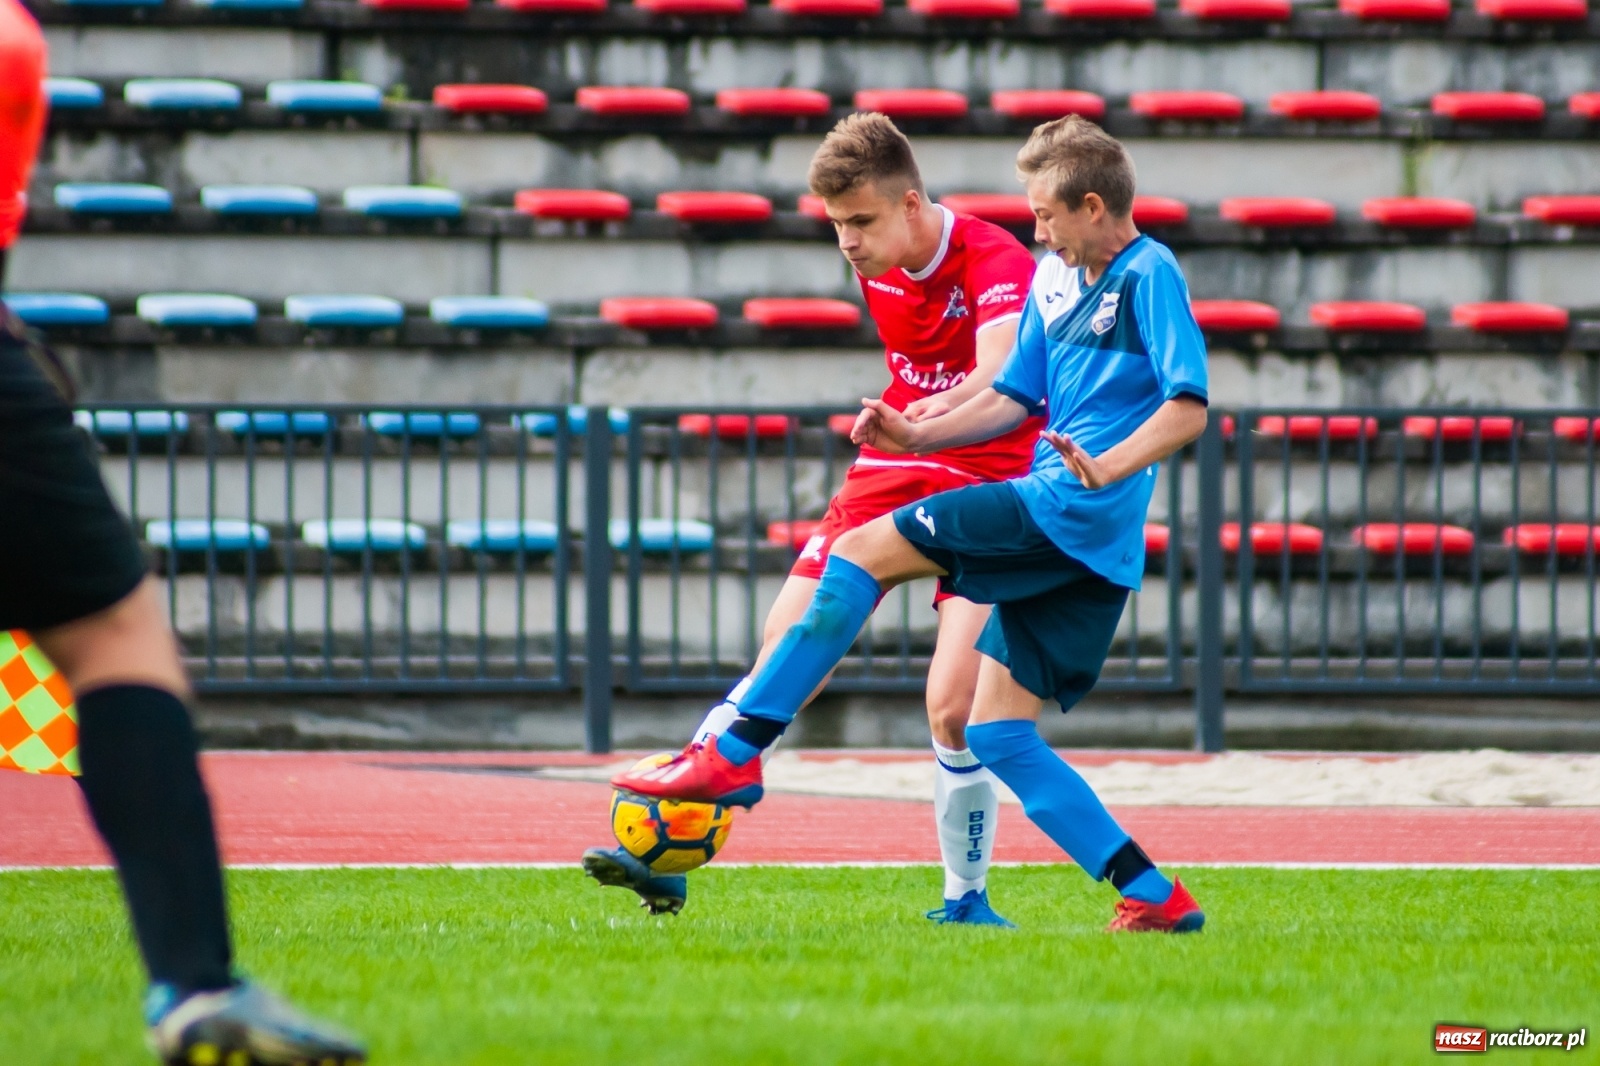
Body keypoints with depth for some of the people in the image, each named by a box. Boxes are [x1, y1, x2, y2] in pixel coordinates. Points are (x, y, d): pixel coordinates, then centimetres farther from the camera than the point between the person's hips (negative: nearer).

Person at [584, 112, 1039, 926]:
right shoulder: (875, 263, 1)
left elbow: (998, 377, -42)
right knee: (785, 650, -6)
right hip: (891, 472, 6)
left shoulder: (997, 263, -21)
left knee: (952, 705, -17)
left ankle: (964, 898, 4)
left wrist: (937, 413, -60)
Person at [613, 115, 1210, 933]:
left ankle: (735, 754, -14)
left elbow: (1188, 407, -16)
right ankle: (1156, 897, 1)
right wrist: (916, 437, 18)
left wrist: (1106, 467, -29)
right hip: (1066, 537, 10)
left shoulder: (1149, 276, -6)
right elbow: (1013, 398, 28)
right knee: (998, 733, 5)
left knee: (864, 552, -11)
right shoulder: (1056, 278, 21)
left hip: (1073, 505, -10)